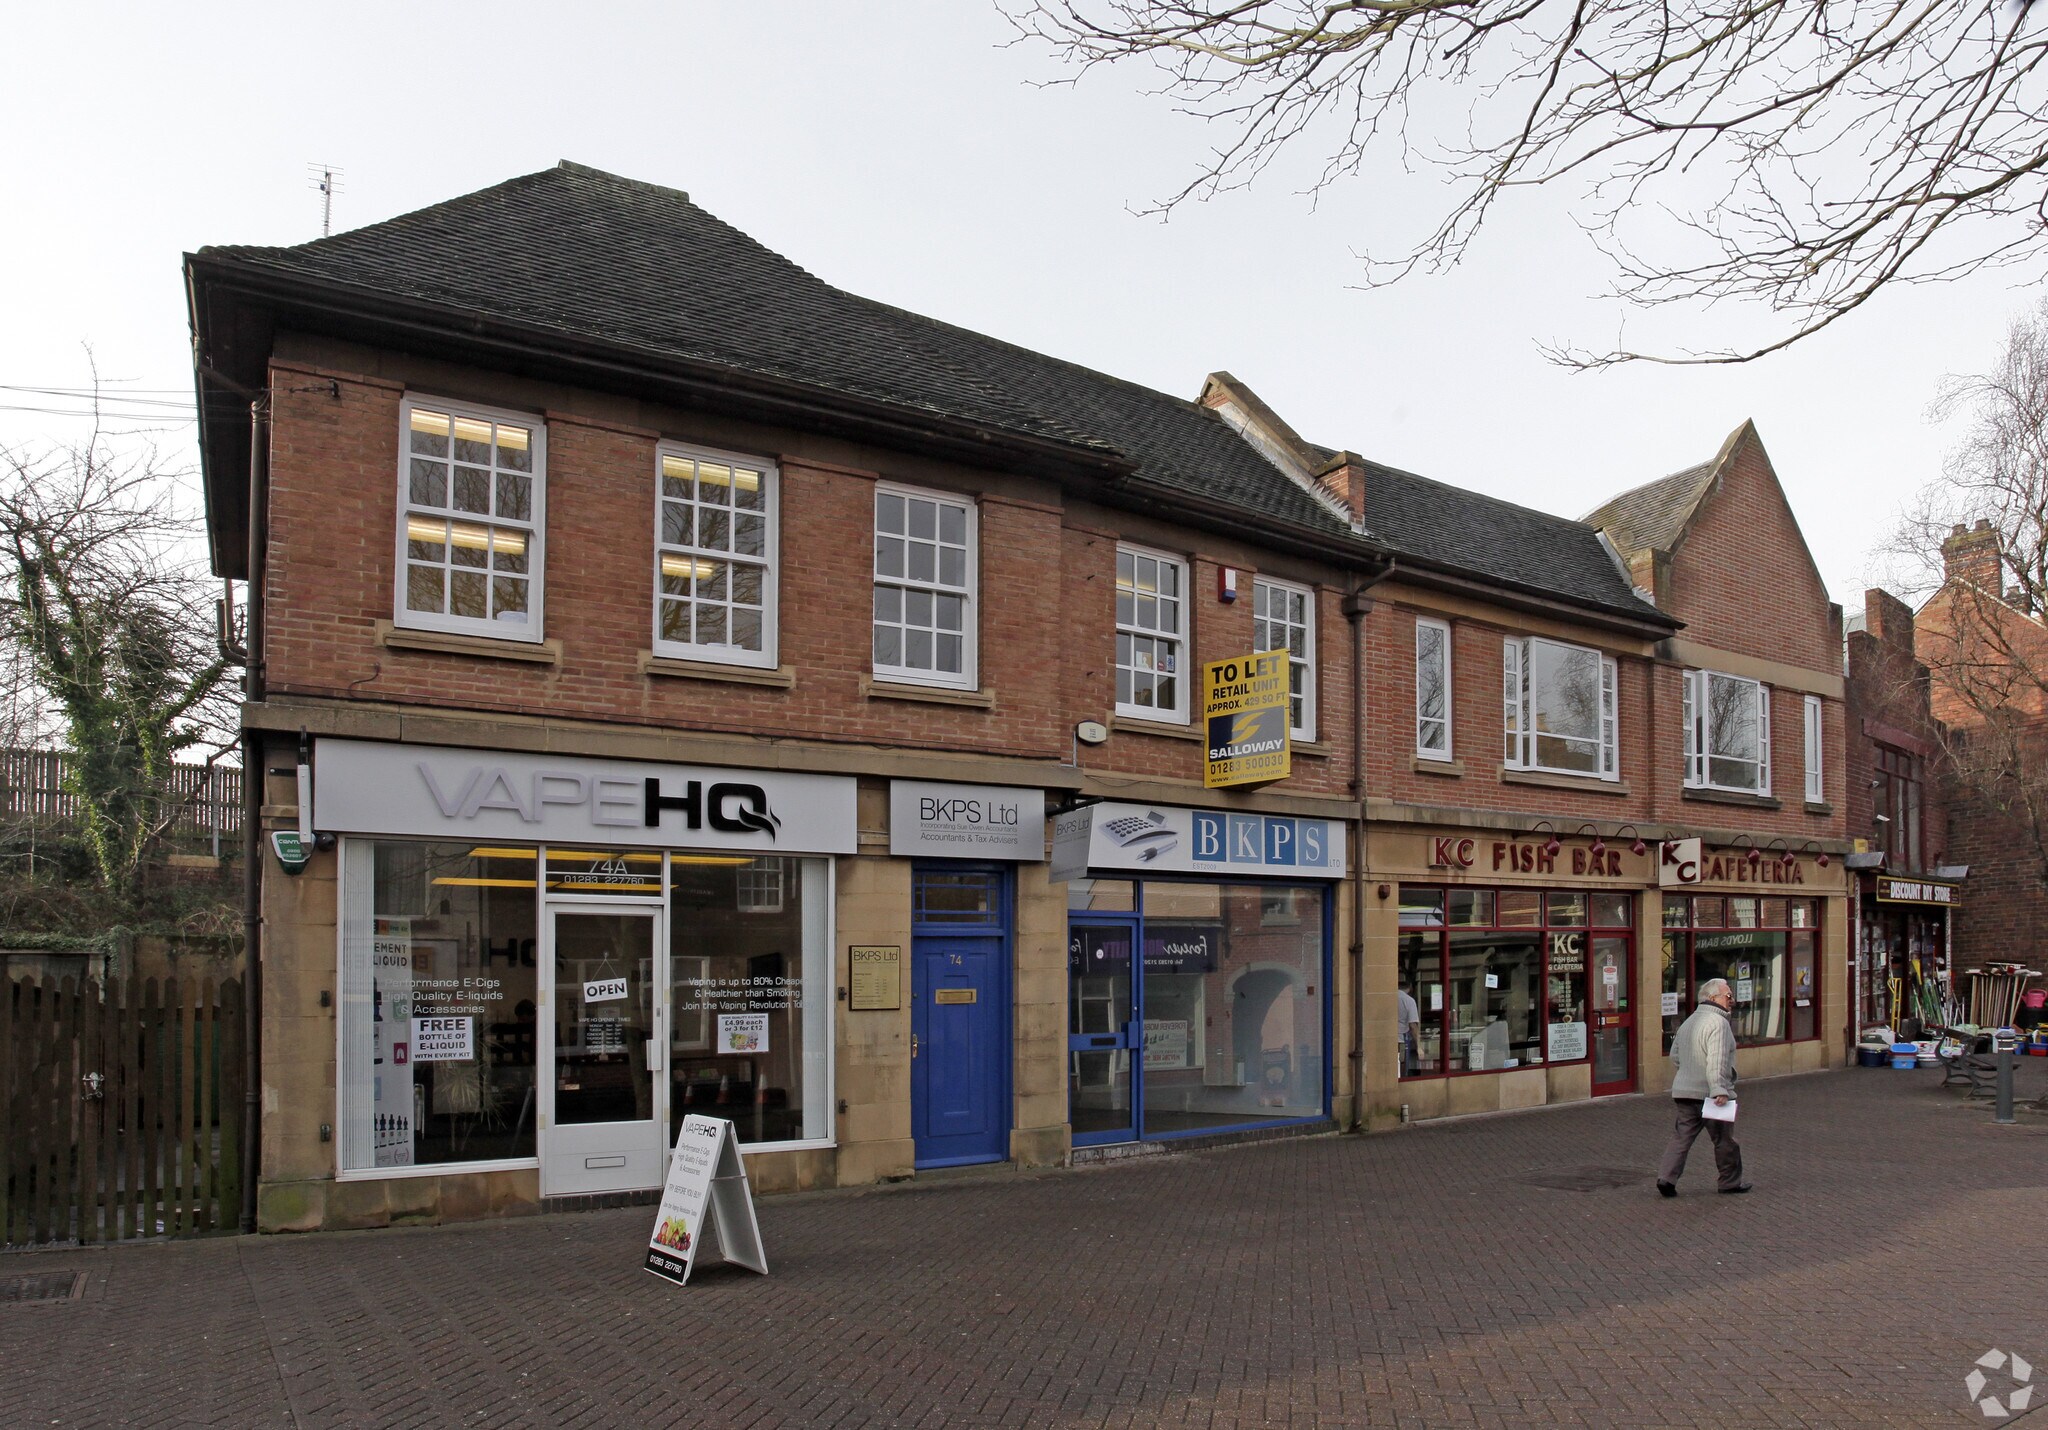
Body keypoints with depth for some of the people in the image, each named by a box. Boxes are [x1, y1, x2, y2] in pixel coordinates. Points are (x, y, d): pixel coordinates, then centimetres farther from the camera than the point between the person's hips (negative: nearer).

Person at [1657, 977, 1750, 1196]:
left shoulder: (1689, 1022, 15)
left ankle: (1666, 1178, -4)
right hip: (1709, 1093, -8)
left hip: (1684, 1091, 8)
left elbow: (1674, 1055, 22)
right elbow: (1717, 1061, -25)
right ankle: (1730, 1182, 22)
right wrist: (1719, 1090, -30)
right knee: (1724, 1139, 9)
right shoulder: (1718, 1023, -14)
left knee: (1682, 1136, 6)